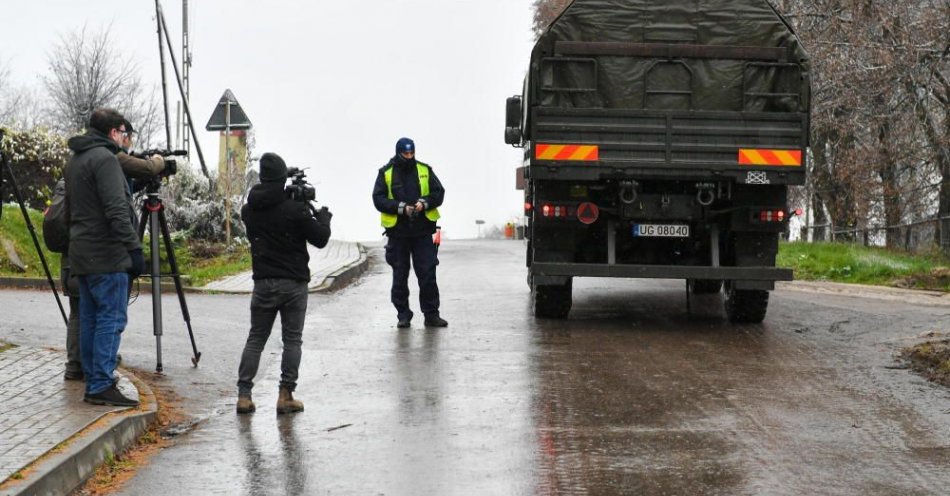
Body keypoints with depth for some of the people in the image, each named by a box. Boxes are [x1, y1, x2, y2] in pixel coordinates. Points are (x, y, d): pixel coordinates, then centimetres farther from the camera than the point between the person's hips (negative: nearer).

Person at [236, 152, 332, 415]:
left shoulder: (249, 210, 1)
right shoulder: (295, 208, -13)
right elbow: (319, 239, -8)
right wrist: (323, 217, 13)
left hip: (263, 283, 4)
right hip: (293, 284, -3)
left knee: (255, 339, 10)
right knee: (292, 339, 5)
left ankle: (244, 395, 4)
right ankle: (286, 395, 3)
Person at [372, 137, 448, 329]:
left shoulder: (424, 170, 7)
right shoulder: (386, 173, 1)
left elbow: (439, 193, 7)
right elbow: (378, 199, -4)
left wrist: (424, 202, -12)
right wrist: (401, 207, -16)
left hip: (423, 230, 1)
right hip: (397, 232, -1)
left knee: (428, 274, -2)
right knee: (400, 276, 5)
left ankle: (431, 314, 4)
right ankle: (403, 315, 14)